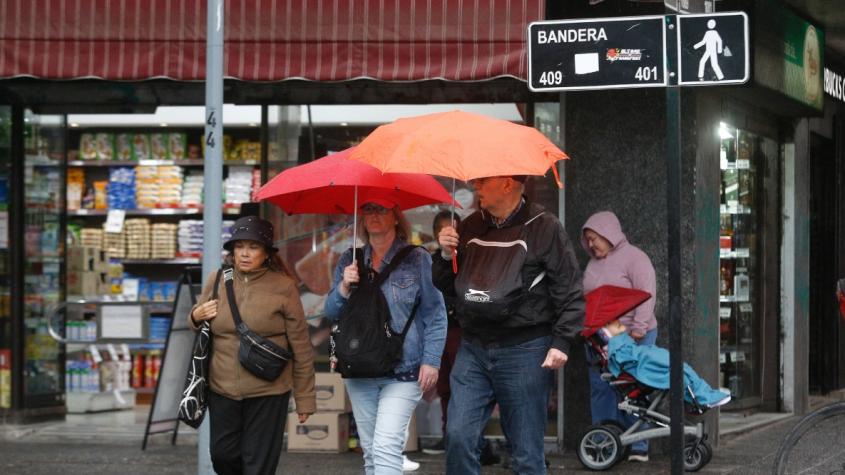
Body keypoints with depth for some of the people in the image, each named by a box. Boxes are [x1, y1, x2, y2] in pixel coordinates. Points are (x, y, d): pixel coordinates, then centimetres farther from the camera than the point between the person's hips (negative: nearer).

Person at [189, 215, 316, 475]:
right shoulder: (216, 281, 3)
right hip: (222, 390, 4)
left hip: (268, 393, -4)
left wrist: (305, 398, -2)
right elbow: (197, 325, 20)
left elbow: (301, 347, -4)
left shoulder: (283, 287, -8)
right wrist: (196, 317, -5)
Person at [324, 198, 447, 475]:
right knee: (370, 451, 10)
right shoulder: (349, 261, 12)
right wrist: (344, 288, -8)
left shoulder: (417, 259, -1)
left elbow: (435, 314, -1)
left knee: (386, 447, -16)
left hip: (403, 371, -5)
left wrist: (431, 360, -9)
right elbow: (331, 312, 12)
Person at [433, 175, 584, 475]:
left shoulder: (543, 228, -5)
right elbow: (446, 286, 19)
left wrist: (562, 341, -13)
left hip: (524, 350, -5)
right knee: (458, 436, -5)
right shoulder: (470, 227, 11)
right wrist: (446, 256, 0)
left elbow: (569, 290, -5)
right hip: (473, 349, 5)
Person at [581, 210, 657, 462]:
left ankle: (638, 446, 0)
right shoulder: (593, 264, 18)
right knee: (600, 390, 3)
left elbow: (647, 295, -13)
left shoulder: (634, 258, -5)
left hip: (630, 337, -7)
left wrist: (638, 329, -19)